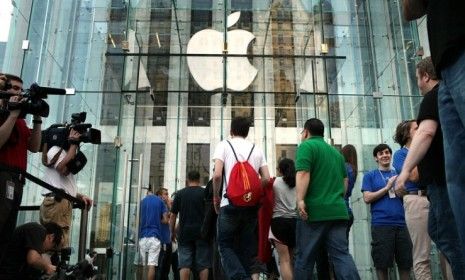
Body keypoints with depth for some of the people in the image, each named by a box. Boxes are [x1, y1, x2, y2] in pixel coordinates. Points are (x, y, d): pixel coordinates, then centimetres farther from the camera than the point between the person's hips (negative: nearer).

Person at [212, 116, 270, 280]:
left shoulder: (224, 145, 2)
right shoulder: (256, 149, 12)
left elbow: (217, 175, -11)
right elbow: (266, 179, 4)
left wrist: (216, 196, 4)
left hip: (230, 203, -4)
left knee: (225, 245, 6)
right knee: (246, 247, 12)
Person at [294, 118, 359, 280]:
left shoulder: (306, 146, -1)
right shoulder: (336, 152, 22)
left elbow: (303, 174, -16)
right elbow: (345, 180, 25)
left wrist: (300, 200, -21)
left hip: (314, 211, -6)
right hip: (338, 210, 6)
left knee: (305, 258, 3)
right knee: (342, 254, 0)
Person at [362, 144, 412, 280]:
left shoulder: (398, 175, 16)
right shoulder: (370, 176, 7)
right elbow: (367, 198, -4)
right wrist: (387, 187, -9)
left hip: (401, 223, 3)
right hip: (381, 224, -3)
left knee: (405, 262, 7)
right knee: (382, 263, 1)